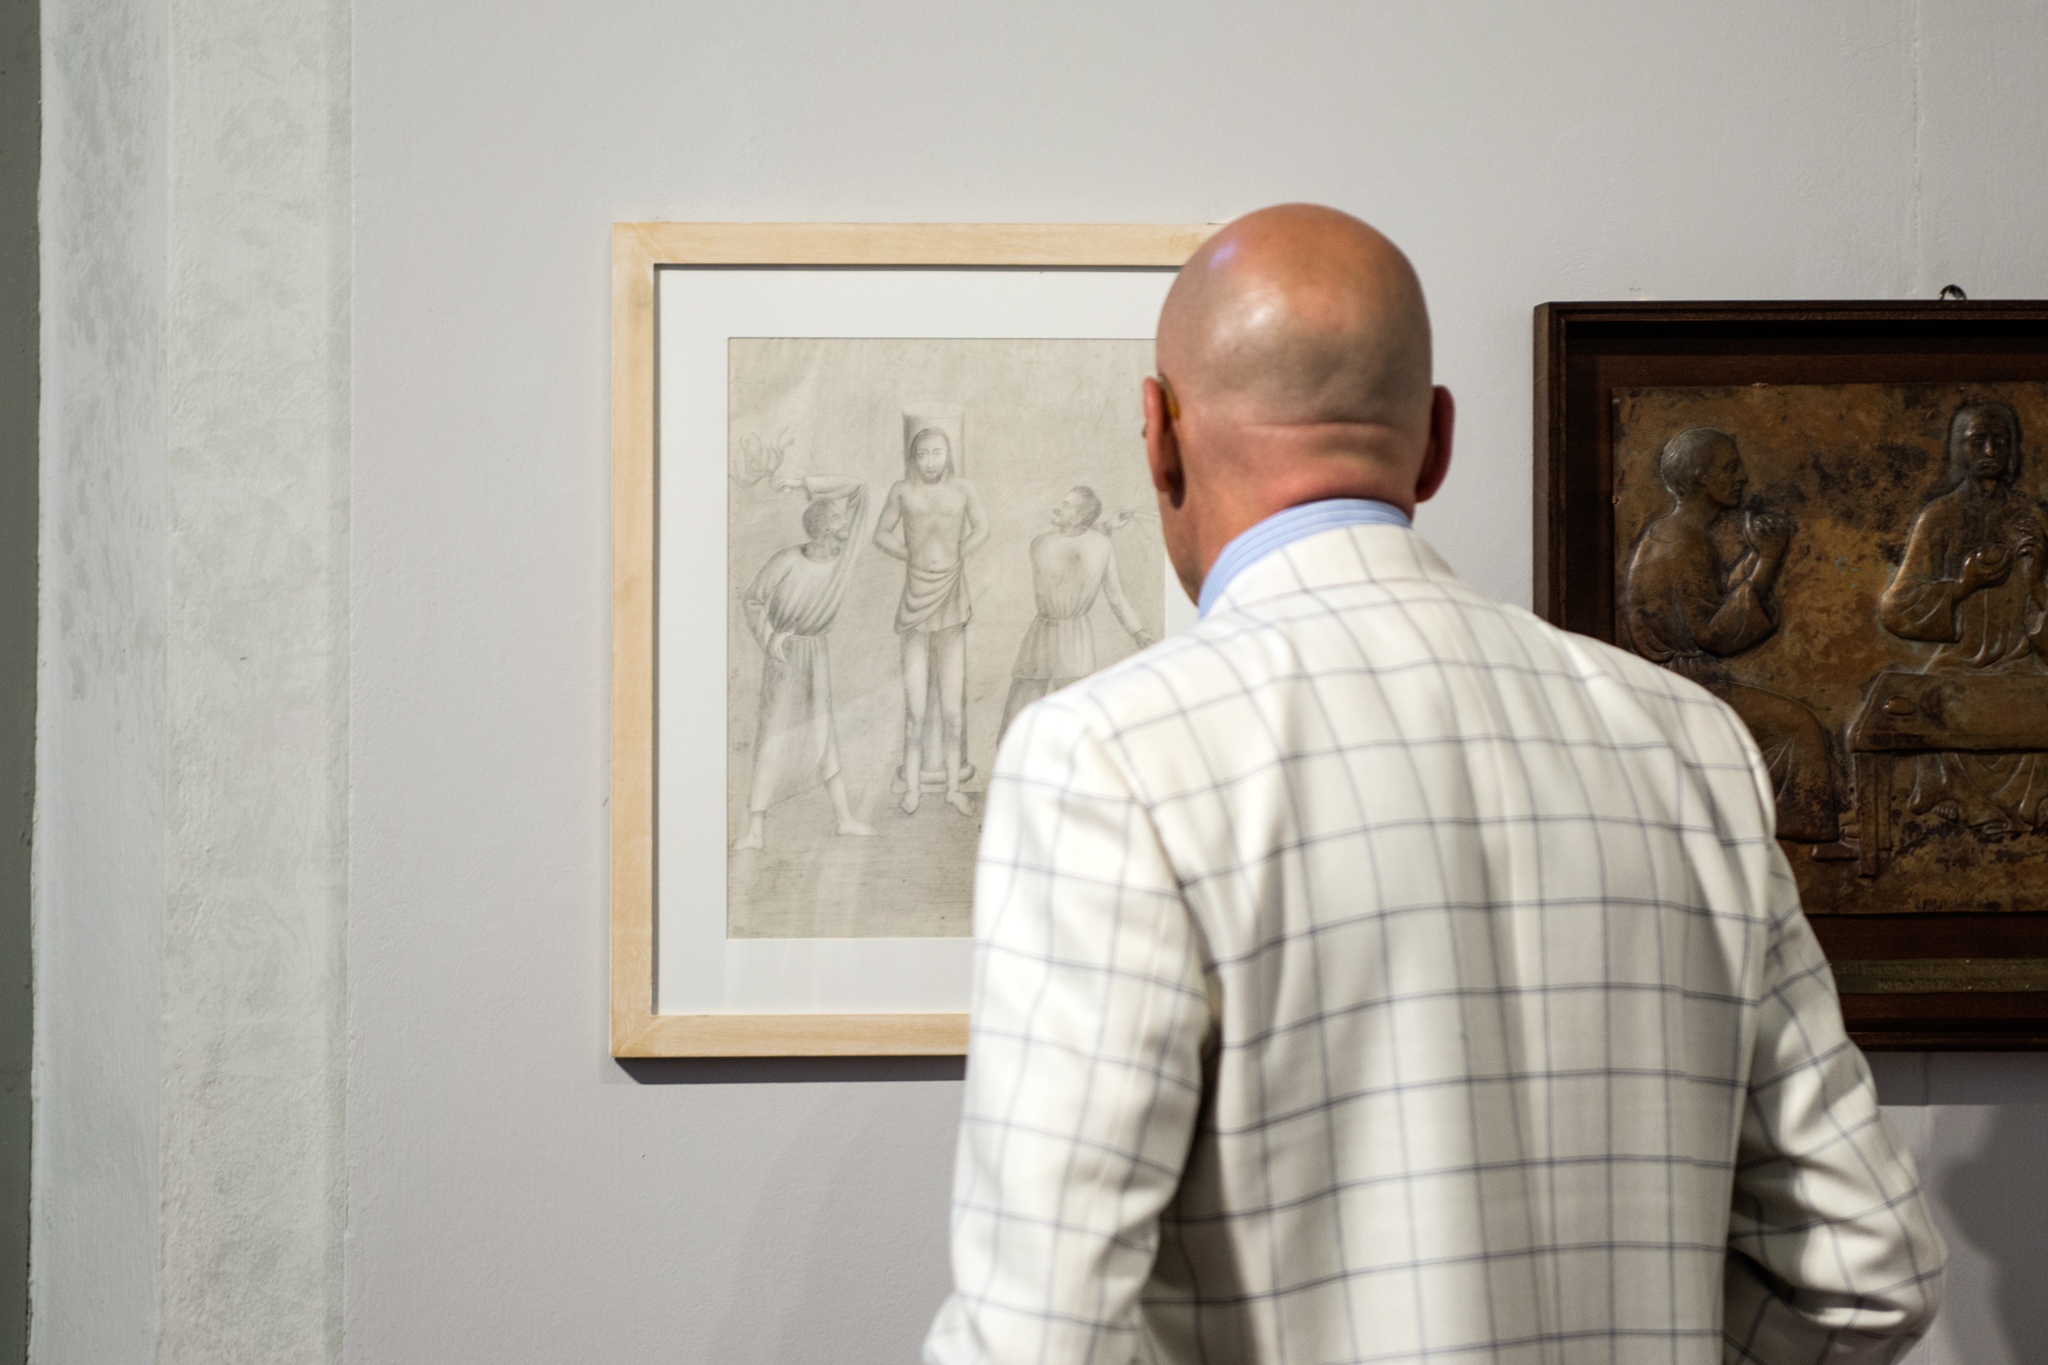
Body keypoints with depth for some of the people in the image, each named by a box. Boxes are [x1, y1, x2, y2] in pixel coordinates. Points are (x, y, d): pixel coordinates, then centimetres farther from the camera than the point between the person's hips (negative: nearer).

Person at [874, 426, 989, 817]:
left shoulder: (964, 490, 2)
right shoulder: (902, 491, 0)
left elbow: (981, 529, 16)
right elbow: (882, 534, 9)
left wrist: (957, 555, 5)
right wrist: (912, 556, 0)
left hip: (952, 602, 1)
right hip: (917, 600, -1)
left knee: (953, 705, 6)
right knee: (914, 706, -2)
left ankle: (954, 786, 13)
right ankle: (912, 787, 6)